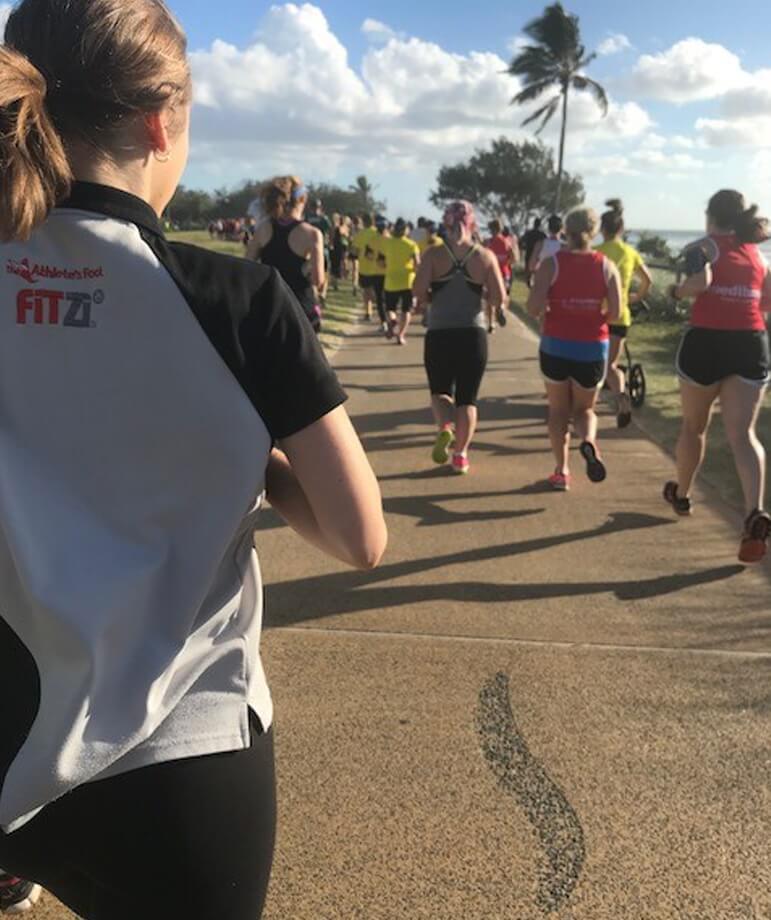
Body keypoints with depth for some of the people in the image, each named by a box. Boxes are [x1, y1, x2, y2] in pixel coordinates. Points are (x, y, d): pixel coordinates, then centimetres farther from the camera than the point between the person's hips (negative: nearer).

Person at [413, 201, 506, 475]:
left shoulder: (434, 254, -3)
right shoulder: (485, 256, 0)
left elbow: (418, 291, -13)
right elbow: (499, 299, -4)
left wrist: (433, 297, 8)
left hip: (439, 334, 0)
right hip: (473, 334, 1)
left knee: (440, 391, 16)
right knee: (467, 397, 12)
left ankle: (444, 428, -12)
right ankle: (461, 454, 13)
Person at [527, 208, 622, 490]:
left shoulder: (552, 263, -7)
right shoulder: (607, 266, -1)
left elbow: (534, 308, -15)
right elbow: (615, 313, -5)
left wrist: (545, 314, 7)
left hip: (556, 346, -1)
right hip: (593, 349, 1)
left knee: (558, 410, 16)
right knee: (584, 408, 18)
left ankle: (562, 471, 14)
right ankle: (589, 441, -14)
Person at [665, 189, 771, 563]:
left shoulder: (703, 246, 0)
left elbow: (700, 282, -20)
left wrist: (678, 291, 0)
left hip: (706, 341, -3)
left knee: (693, 425, 18)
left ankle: (681, 494, 39)